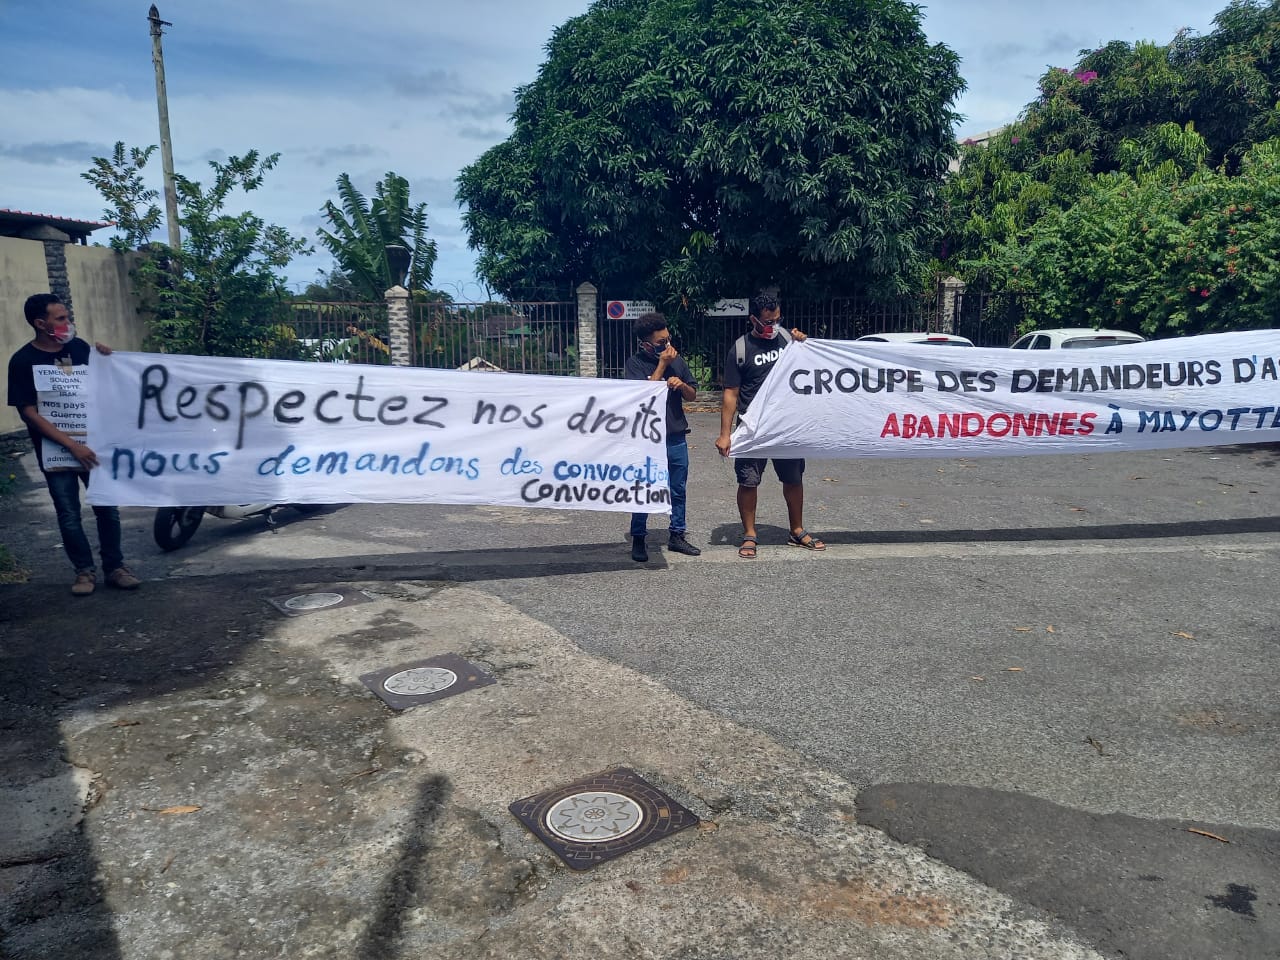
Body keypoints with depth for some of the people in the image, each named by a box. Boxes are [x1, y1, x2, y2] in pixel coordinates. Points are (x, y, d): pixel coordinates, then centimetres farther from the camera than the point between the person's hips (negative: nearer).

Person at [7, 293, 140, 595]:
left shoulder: (79, 346, 1)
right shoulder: (23, 361, -9)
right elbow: (29, 413, -12)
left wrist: (106, 360, -6)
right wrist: (71, 445, -20)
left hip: (93, 441, 3)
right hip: (55, 450, -2)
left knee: (107, 508, 3)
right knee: (69, 516, 5)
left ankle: (114, 567, 14)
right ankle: (85, 571, 18)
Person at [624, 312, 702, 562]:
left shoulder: (677, 360, 7)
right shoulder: (635, 363, -5)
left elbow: (692, 395, 12)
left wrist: (681, 384, -11)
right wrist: (662, 365, -16)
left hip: (677, 438, 4)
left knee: (678, 490, 11)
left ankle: (676, 536, 23)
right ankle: (638, 540, 15)